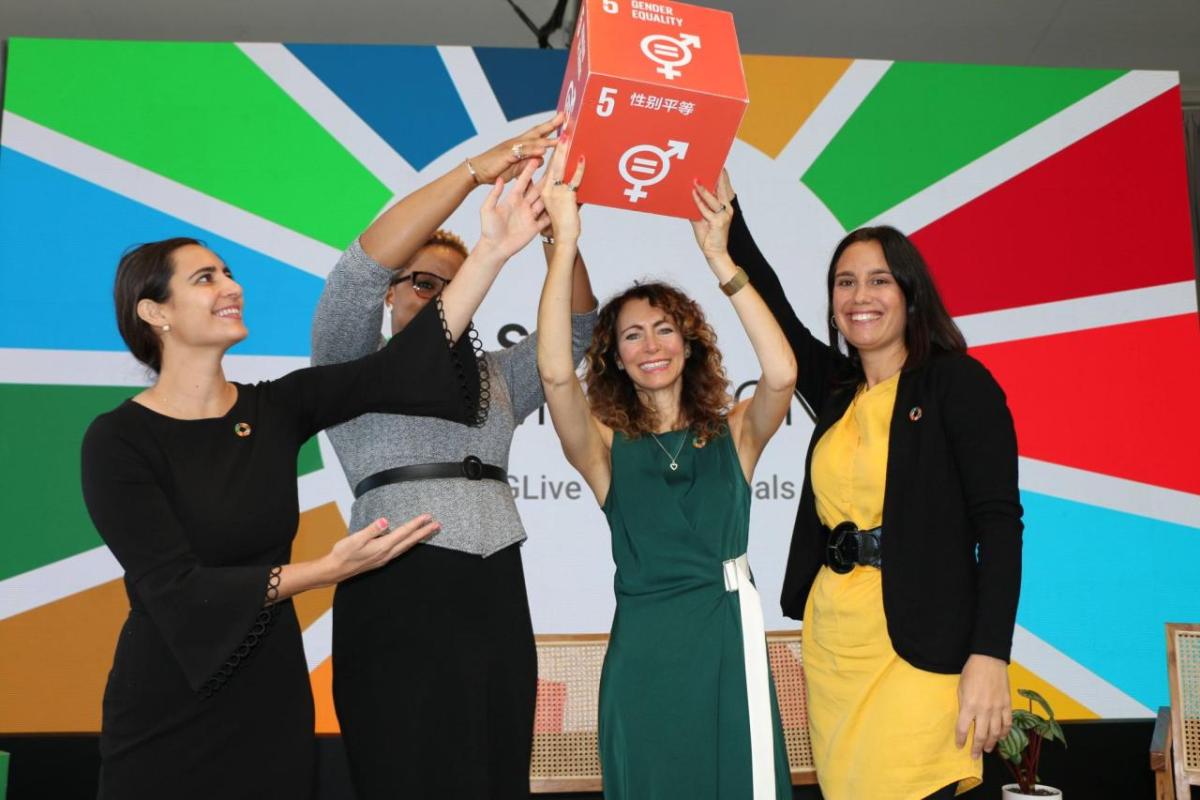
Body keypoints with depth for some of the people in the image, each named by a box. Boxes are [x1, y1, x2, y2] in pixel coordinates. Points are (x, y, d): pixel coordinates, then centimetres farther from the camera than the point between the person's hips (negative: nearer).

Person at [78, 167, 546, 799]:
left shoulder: (277, 407, -2)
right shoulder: (118, 440, -12)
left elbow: (397, 368, -15)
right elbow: (177, 588, -18)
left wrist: (493, 251, -22)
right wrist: (326, 570, -27)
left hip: (274, 696, 4)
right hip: (168, 715, -3)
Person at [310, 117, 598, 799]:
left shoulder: (493, 378, 21)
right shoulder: (356, 372, 7)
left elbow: (575, 328, 10)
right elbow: (361, 268, -10)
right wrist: (475, 170, -15)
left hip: (497, 600, 5)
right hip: (398, 598, -5)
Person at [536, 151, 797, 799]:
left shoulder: (734, 434, 5)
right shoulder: (607, 446, 3)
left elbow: (781, 374, -14)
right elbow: (555, 373, -15)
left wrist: (719, 258, -16)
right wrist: (565, 240, -20)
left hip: (729, 642, 1)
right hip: (642, 653, 0)